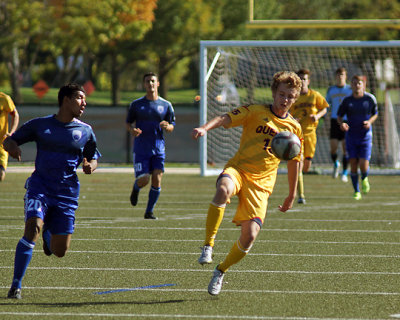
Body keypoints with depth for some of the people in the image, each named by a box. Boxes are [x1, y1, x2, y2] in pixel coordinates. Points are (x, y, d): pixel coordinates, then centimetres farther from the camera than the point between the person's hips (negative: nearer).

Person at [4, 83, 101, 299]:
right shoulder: (40, 125, 4)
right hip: (39, 188, -2)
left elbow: (93, 158, 20)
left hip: (67, 194, 2)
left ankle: (47, 230, 39)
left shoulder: (85, 131, 8)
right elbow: (9, 141, 10)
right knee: (32, 231, -26)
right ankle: (16, 285, -17)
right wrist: (12, 146, -15)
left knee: (60, 251, 2)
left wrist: (90, 166, -5)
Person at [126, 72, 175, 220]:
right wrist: (132, 130, -13)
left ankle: (149, 211, 6)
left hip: (158, 149, 1)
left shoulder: (166, 105, 6)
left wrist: (167, 126, -14)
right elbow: (128, 123, 10)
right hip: (140, 149, -1)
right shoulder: (136, 104, 4)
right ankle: (136, 188, 28)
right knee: (143, 180, -10)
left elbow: (172, 127, 10)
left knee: (157, 181, -8)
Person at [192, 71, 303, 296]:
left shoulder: (294, 128, 12)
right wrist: (205, 128, -30)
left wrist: (292, 195, 25)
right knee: (223, 189, -40)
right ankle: (208, 247, -34)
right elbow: (225, 119, -10)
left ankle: (221, 271, 16)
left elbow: (294, 162, 23)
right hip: (238, 169, -2)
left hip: (261, 183, 2)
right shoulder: (256, 112, 3)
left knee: (250, 235, -12)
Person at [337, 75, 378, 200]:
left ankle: (364, 178, 25)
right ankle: (356, 191, 15)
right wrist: (341, 124, -18)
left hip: (365, 136, -1)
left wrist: (369, 122, -10)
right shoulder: (347, 101, -3)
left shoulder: (370, 99, -3)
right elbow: (339, 116, 4)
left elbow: (375, 114, 11)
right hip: (351, 136, 1)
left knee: (364, 165, -11)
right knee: (353, 164, -2)